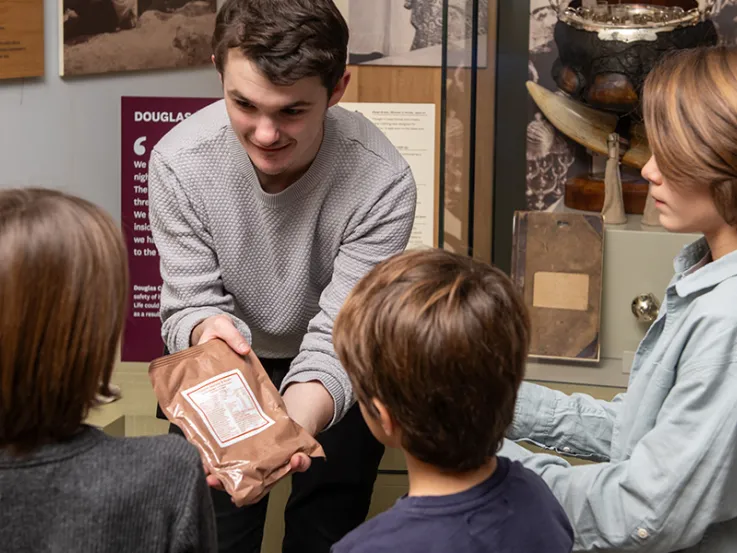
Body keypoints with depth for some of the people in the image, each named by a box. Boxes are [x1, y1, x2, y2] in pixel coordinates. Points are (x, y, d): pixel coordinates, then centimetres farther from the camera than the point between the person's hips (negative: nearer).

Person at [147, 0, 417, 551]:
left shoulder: (382, 182, -32)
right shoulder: (179, 161, -28)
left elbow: (336, 339, -31)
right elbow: (190, 304, -20)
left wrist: (293, 425, -53)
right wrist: (208, 330, -46)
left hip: (332, 380, 0)